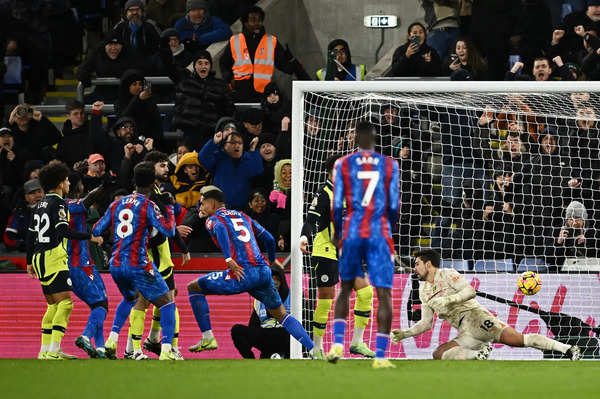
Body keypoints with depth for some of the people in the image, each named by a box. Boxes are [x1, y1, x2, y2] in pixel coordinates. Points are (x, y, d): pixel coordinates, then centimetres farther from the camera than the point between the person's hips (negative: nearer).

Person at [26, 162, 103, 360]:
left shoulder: (40, 204, 17)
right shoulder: (58, 203, -8)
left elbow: (30, 235, 20)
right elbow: (64, 231, -18)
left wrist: (30, 262, 26)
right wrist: (91, 237, -12)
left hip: (40, 259, 9)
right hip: (54, 258, -9)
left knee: (53, 305, 15)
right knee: (65, 302, -12)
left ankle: (45, 350, 13)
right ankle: (53, 350, -21)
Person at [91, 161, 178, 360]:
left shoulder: (117, 204, 9)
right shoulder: (148, 206, -8)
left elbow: (96, 231, 12)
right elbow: (169, 231, -14)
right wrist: (169, 209, 0)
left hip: (116, 265, 6)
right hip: (138, 265, -6)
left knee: (129, 298, 33)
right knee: (167, 303, 2)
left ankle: (112, 340, 20)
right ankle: (166, 350, -12)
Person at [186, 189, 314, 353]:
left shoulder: (213, 219, 10)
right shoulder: (241, 216, 27)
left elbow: (220, 228, -16)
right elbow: (269, 238, 29)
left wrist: (229, 259, -26)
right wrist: (272, 260, 48)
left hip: (243, 273, -6)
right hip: (264, 271, 6)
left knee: (194, 287, 11)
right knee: (281, 314, 18)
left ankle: (207, 338, 4)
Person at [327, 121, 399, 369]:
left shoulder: (343, 165, 2)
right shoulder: (389, 165, 3)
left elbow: (337, 205, 0)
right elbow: (394, 206, 2)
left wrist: (336, 234, 15)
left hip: (352, 233, 1)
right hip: (380, 234, -1)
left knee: (345, 288, 20)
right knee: (384, 294, -1)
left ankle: (337, 343, 9)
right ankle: (380, 356, -8)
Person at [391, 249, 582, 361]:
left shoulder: (447, 275, 2)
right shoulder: (423, 291, 23)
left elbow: (470, 291, -10)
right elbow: (426, 323, 25)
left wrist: (447, 300, -18)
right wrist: (404, 334, 13)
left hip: (475, 316, -7)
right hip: (465, 334, 7)